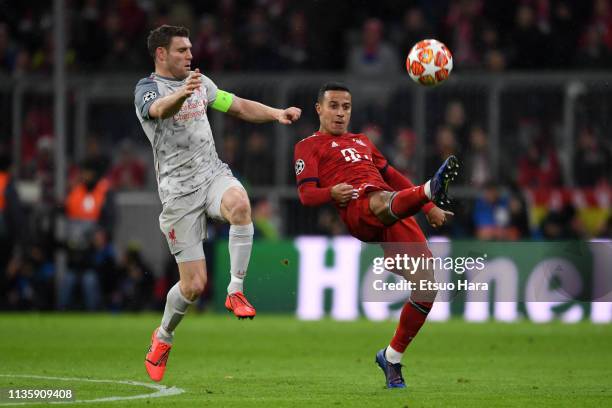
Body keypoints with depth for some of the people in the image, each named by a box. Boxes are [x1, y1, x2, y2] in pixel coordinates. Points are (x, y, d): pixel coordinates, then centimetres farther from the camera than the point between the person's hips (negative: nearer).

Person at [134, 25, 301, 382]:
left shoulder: (199, 82, 13)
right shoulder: (148, 89, -7)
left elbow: (239, 107, 19)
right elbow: (159, 109, -31)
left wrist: (277, 113, 1)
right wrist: (182, 93, -53)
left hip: (213, 173, 4)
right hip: (179, 189, -4)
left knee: (240, 204, -35)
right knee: (194, 285, -4)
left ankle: (235, 292, -22)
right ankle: (163, 337, 26)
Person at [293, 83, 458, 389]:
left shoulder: (362, 142, 39)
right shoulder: (309, 146, 20)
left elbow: (392, 177, 39)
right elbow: (306, 194, 6)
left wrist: (429, 209, 30)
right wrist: (332, 193, -15)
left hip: (399, 212, 6)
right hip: (357, 208, -6)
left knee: (426, 285, -8)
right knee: (383, 202, -43)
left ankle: (392, 358, 7)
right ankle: (431, 189, -77)